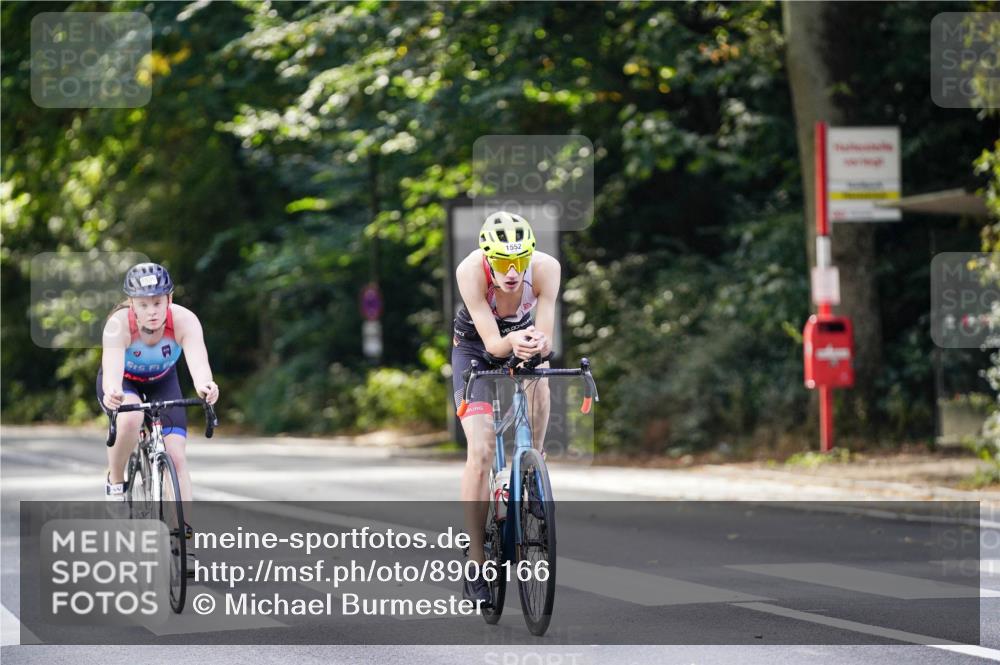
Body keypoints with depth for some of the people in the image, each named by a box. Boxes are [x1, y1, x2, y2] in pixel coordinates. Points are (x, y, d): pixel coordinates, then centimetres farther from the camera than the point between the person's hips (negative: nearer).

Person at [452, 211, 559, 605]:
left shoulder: (546, 268, -30)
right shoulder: (470, 271, -34)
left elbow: (544, 339, -28)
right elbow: (492, 344, -33)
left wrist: (536, 345, -50)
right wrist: (511, 342, -54)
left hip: (521, 340, 3)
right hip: (475, 348, -3)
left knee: (539, 383, -28)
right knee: (481, 451, -15)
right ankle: (475, 564, -10)